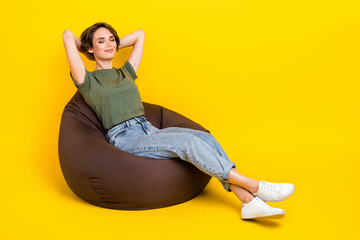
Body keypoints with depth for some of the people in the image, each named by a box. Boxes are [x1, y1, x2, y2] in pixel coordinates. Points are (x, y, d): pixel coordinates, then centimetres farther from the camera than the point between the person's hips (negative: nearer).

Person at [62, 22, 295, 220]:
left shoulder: (126, 73, 22)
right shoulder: (88, 81, 4)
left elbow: (140, 34, 31)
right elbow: (68, 34, -5)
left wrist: (113, 47, 29)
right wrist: (84, 49, 14)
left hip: (149, 130, 7)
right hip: (125, 140, -7)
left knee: (206, 137, -19)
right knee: (188, 141, -28)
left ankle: (248, 201, -26)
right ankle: (255, 186, -26)